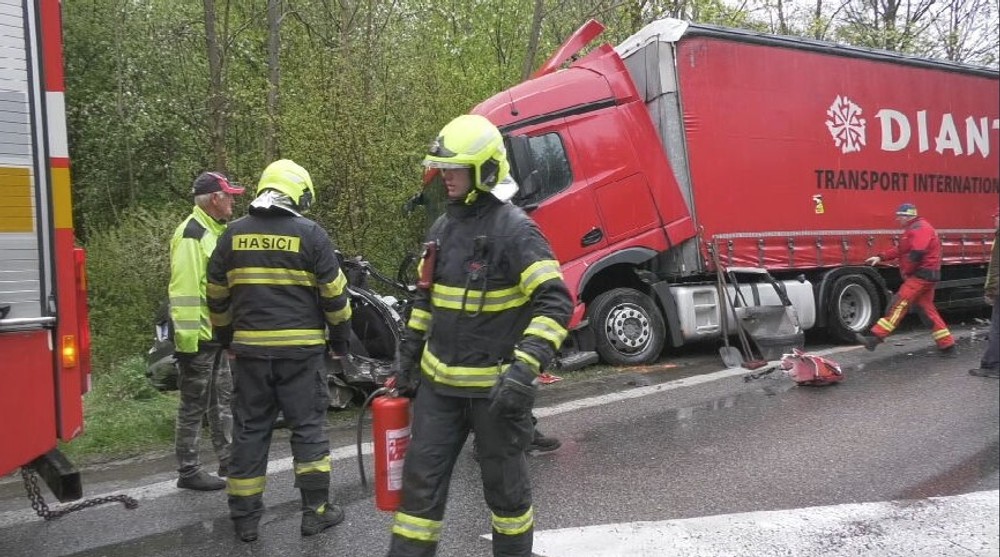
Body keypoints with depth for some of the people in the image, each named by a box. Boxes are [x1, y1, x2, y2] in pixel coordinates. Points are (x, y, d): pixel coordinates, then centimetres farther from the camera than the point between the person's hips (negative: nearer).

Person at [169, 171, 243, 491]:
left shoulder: (215, 231, 15)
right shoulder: (191, 234, -17)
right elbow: (184, 291, -23)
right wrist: (186, 340, -25)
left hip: (218, 334, 10)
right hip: (198, 337, -10)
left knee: (222, 402, 16)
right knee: (194, 406, 1)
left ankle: (229, 463, 27)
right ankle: (188, 472, 12)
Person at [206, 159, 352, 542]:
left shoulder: (234, 234, 7)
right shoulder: (309, 234, -5)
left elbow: (217, 296, 13)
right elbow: (334, 294, -4)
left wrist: (226, 338, 24)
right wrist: (340, 338, 8)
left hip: (249, 348, 3)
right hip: (300, 348, -3)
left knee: (250, 430, 10)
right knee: (308, 426, 7)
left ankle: (245, 518, 17)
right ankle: (316, 510, 12)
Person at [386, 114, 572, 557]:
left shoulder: (514, 229, -15)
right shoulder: (442, 228, 8)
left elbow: (554, 303, -21)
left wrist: (525, 368, -30)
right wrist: (408, 357, 17)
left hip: (495, 385, -6)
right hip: (439, 381, 6)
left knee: (504, 482, 12)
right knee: (422, 478, 9)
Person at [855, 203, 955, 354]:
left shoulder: (920, 228, -14)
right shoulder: (914, 229, 21)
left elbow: (916, 254, -25)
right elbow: (901, 249, 23)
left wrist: (906, 271, -14)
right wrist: (881, 257, 13)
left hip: (921, 275, -11)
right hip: (924, 276, 11)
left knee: (899, 305, -15)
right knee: (928, 309, 13)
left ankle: (876, 338, -20)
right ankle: (947, 344, 17)